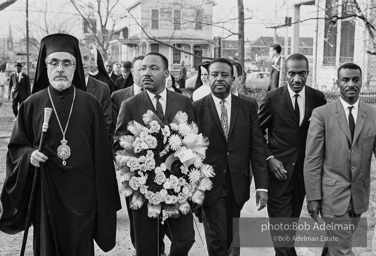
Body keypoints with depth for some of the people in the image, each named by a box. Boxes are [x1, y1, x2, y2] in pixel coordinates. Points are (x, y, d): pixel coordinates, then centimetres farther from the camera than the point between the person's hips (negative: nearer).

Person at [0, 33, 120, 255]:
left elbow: (102, 152, 1)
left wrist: (104, 199, 0)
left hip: (82, 192, 0)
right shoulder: (32, 104, -1)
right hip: (46, 193, 0)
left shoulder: (90, 104, -1)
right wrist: (29, 155, -16)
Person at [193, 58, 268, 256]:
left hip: (238, 185, 2)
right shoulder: (197, 108, -4)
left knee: (231, 236, 15)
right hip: (209, 185, -2)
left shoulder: (248, 107, 3)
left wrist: (262, 186, -5)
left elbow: (257, 148, 0)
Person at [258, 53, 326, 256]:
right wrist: (269, 158, -11)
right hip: (279, 169, -3)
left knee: (293, 219, 17)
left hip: (305, 169, 3)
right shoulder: (272, 98, -6)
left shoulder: (318, 98, 0)